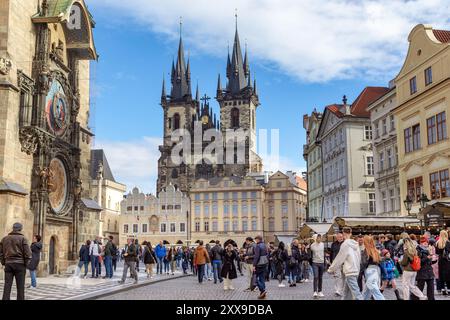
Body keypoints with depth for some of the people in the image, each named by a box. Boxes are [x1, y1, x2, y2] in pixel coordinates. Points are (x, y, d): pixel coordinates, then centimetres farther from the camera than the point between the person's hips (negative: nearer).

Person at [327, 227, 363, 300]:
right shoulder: (355, 244, 10)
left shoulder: (345, 244, -10)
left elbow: (339, 258, -7)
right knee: (346, 293, 15)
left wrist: (331, 269, 4)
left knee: (356, 293, -11)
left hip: (350, 272, -8)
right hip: (356, 271, 8)